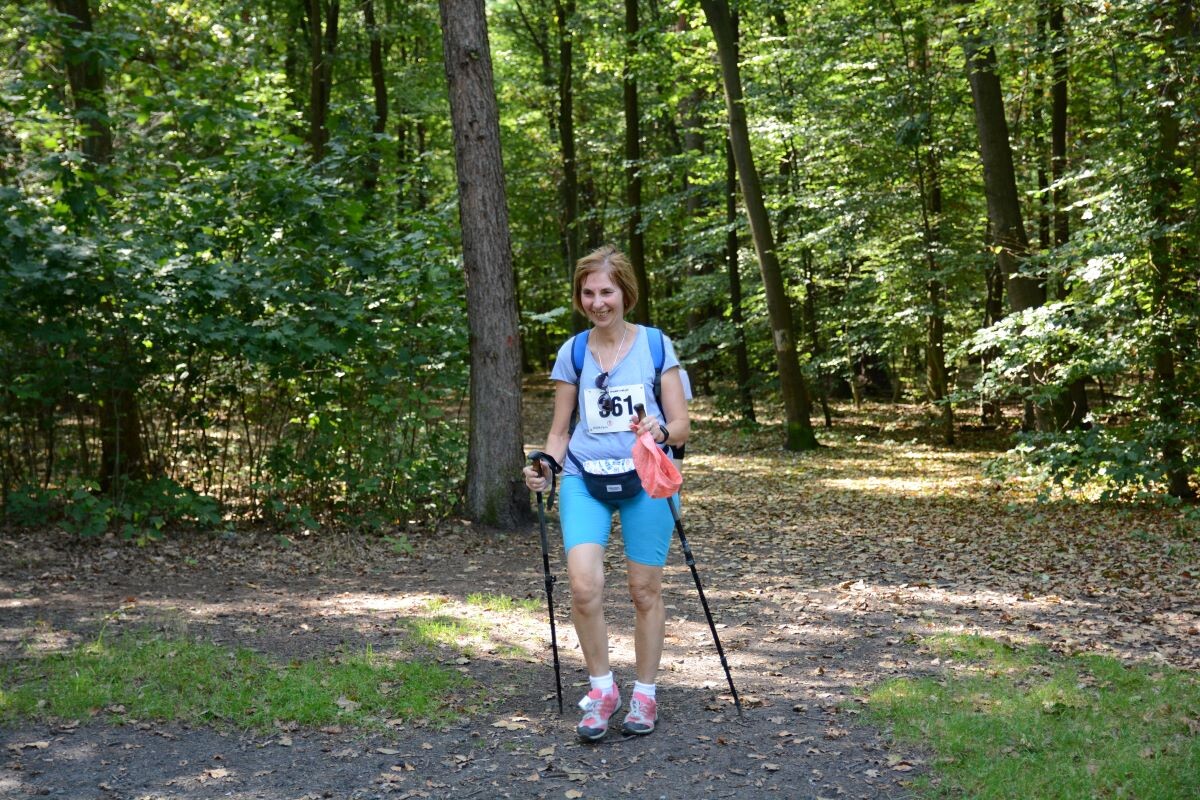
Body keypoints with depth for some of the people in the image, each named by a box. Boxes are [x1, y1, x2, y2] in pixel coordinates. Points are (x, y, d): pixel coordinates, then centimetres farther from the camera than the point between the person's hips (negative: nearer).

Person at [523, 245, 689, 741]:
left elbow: (682, 427, 2)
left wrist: (662, 431, -21)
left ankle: (644, 696, 22)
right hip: (585, 478, 1)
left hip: (645, 480, -1)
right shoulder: (572, 354, 7)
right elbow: (560, 431, 13)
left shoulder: (656, 346, 1)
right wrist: (545, 466, -7)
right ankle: (601, 688, 3)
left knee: (645, 590, 3)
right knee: (584, 584, -17)